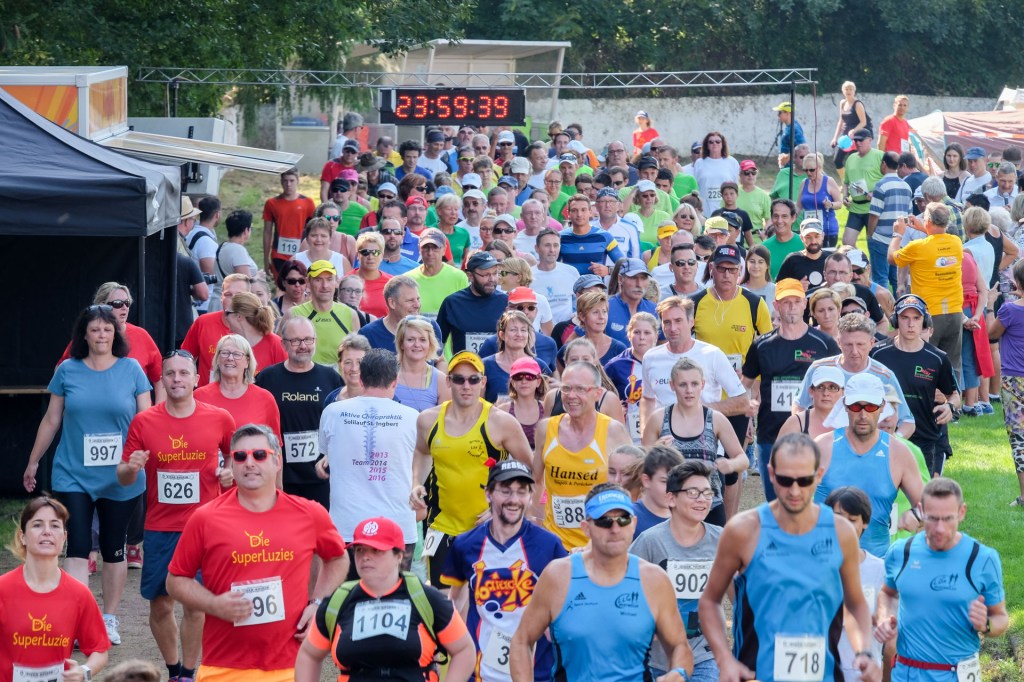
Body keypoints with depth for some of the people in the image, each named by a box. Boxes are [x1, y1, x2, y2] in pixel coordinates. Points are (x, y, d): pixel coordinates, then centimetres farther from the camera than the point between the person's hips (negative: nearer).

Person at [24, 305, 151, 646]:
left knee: (114, 549, 10)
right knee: (77, 547, -9)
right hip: (74, 475, 0)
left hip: (121, 477, 0)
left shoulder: (131, 370, 0)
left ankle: (109, 619, 23)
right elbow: (51, 420, 10)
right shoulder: (68, 371, 1)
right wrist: (33, 462, 14)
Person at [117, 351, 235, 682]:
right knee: (160, 604, 4)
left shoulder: (219, 419, 0)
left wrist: (231, 472, -3)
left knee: (196, 604, -1)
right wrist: (131, 468, -18)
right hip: (160, 528, 1)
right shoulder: (143, 422, -1)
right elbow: (123, 477, 4)